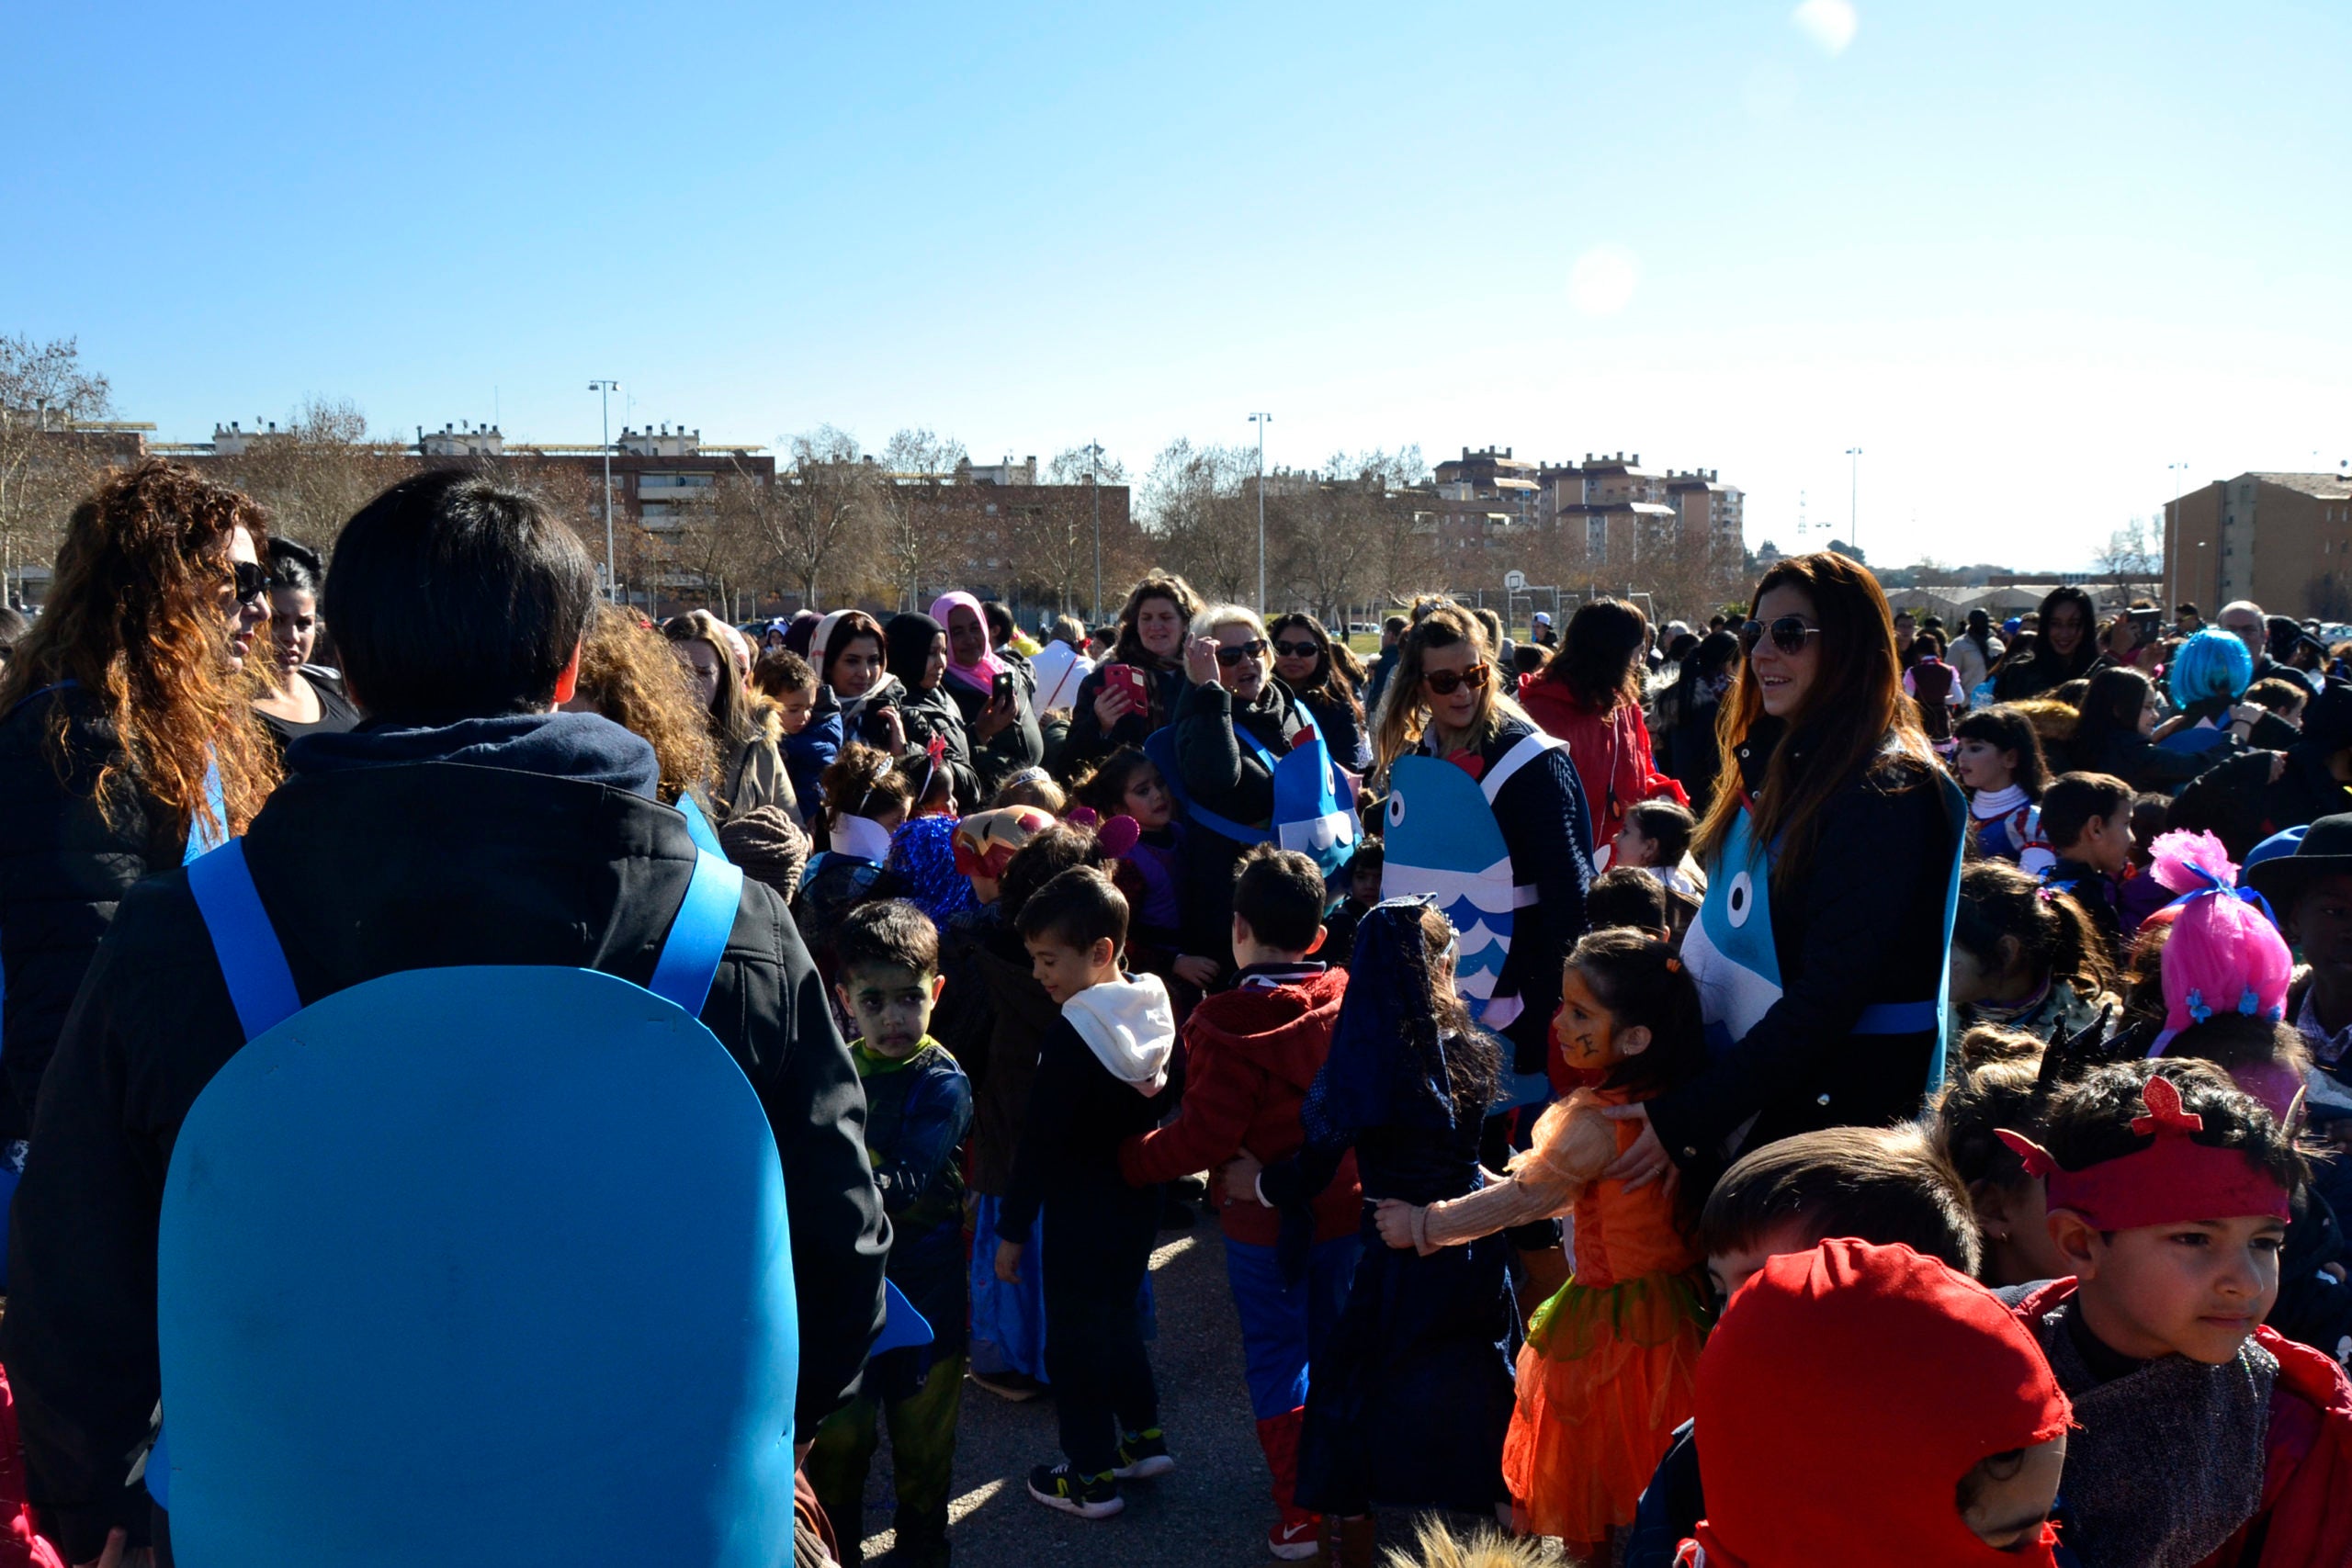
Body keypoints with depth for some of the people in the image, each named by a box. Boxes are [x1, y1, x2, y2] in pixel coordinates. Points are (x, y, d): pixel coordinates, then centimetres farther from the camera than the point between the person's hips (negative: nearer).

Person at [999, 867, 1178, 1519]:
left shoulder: (1071, 1036, -24)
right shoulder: (1154, 1013, -1)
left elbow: (1039, 1142, -21)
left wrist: (1012, 1229, -13)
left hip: (1079, 1211, -8)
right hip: (1138, 1198, 8)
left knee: (1074, 1337, 6)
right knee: (1120, 1315, 24)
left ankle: (1092, 1476, 15)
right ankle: (1144, 1436, 32)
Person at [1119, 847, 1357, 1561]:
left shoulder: (1228, 1024, -23)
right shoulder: (1348, 1001, -6)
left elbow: (1205, 1135, -24)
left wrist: (1131, 1157, -11)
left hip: (1262, 1219, -5)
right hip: (1345, 1207, 5)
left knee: (1277, 1355, 8)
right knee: (1334, 1344, 21)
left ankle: (1300, 1513, 11)